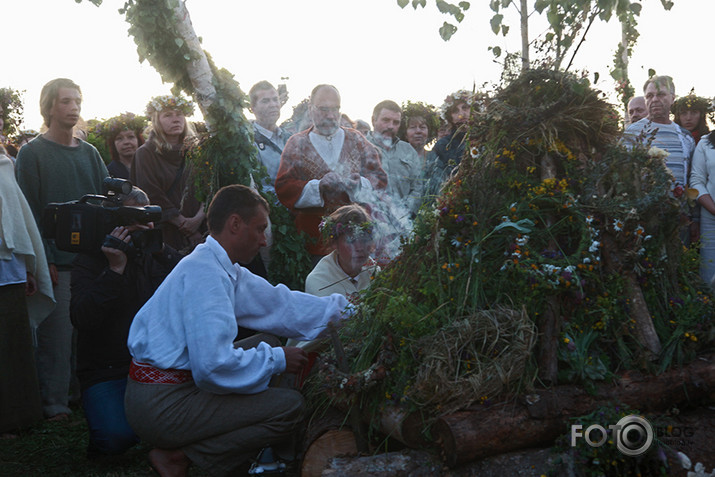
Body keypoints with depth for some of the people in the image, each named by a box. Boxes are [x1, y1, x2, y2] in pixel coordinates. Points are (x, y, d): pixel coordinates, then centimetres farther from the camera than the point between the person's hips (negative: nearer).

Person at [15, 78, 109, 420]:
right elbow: (29, 210, -5)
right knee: (56, 331, -2)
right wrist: (45, 259, -12)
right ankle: (55, 402, 8)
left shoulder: (89, 153, 14)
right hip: (56, 261, -4)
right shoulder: (32, 153, 0)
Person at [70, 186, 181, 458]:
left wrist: (160, 249, -20)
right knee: (117, 435, -27)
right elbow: (82, 320, -17)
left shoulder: (154, 257, 10)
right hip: (106, 372, -3)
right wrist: (115, 269, -23)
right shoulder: (89, 261, 0)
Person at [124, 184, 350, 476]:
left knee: (266, 343, 15)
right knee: (291, 406, -12)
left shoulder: (224, 270, 9)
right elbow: (214, 365, -28)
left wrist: (344, 309, 17)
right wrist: (277, 360, -14)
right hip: (162, 406, -10)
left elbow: (279, 302, 17)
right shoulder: (204, 273, -21)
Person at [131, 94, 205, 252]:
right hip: (164, 232, -3)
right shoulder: (146, 153, 0)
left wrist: (199, 218, -10)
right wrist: (181, 221, -12)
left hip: (197, 228, 3)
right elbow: (152, 195, -8)